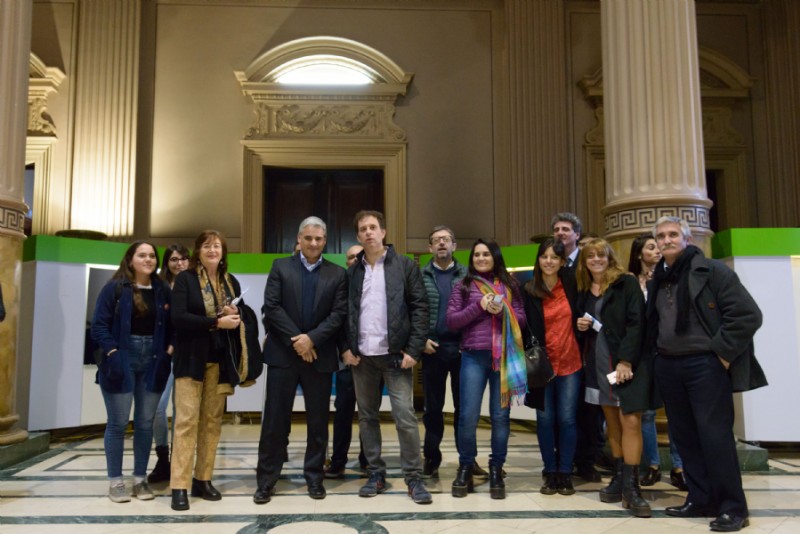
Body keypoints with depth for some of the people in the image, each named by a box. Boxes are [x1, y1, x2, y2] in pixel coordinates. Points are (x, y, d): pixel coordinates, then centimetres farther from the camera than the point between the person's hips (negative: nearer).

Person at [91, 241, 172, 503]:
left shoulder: (163, 290, 7)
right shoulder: (114, 288, -2)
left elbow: (171, 326, 6)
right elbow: (99, 325, -6)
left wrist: (167, 353, -6)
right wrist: (112, 353, -16)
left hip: (152, 363, 3)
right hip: (121, 362, -3)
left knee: (145, 423, 8)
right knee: (118, 423, 3)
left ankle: (140, 479, 19)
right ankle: (115, 481, 14)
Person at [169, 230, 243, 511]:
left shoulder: (231, 282, 10)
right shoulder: (185, 279, -2)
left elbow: (241, 316, 15)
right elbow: (178, 317, -14)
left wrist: (235, 316, -9)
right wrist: (216, 322, -20)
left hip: (219, 360, 4)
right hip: (192, 359, -4)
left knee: (213, 421, 6)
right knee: (187, 420, -6)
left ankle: (203, 480, 15)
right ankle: (179, 487, -2)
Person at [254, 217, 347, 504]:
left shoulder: (337, 274, 5)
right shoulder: (280, 266, 5)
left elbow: (339, 314, -3)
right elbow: (271, 307, -4)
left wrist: (312, 338, -14)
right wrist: (295, 340, -12)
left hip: (319, 356, 1)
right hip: (283, 353, -1)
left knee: (318, 421, 8)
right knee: (275, 419, 3)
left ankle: (315, 477, 22)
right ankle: (266, 480, 15)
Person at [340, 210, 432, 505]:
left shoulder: (405, 265, 1)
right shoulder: (352, 271, 10)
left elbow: (420, 307, -4)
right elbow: (344, 312, 11)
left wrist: (413, 349, -11)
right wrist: (346, 347, -1)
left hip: (395, 354, -3)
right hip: (362, 356, 4)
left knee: (405, 417, -4)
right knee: (367, 417, 9)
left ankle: (413, 478, 8)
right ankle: (376, 475, 21)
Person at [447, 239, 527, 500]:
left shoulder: (509, 285, 12)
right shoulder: (464, 286, 8)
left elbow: (521, 318, 7)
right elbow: (451, 320, 0)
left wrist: (501, 311, -11)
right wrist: (479, 306, -10)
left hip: (504, 357, 1)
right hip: (474, 357, -1)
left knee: (501, 415, 5)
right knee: (468, 416, -2)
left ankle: (496, 471, 18)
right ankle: (465, 469, 15)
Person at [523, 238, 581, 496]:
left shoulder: (570, 282, 0)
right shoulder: (529, 291, -4)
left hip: (570, 362, 1)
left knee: (567, 418, 2)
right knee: (545, 419, 4)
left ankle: (565, 473, 15)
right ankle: (550, 473, 17)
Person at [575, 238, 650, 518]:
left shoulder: (626, 282, -4)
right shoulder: (584, 291, 13)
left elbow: (636, 322, -11)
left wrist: (626, 360, -18)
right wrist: (580, 326, -2)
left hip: (627, 362, -5)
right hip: (598, 363, 5)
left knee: (631, 421, -8)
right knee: (612, 421, 8)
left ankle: (631, 487, -5)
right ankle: (619, 478, 16)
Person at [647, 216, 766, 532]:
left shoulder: (711, 270, -7)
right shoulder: (657, 279, 11)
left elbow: (748, 314, -13)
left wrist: (721, 352, -13)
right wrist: (656, 352, 13)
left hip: (705, 365, -6)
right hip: (667, 367, 6)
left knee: (714, 435, -4)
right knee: (684, 436, 11)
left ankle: (733, 508, 9)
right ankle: (700, 499, 23)